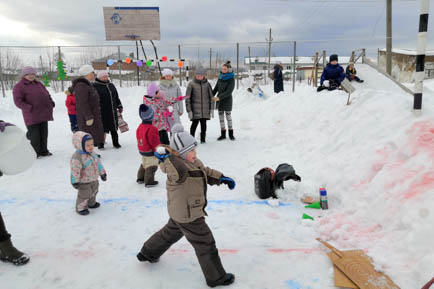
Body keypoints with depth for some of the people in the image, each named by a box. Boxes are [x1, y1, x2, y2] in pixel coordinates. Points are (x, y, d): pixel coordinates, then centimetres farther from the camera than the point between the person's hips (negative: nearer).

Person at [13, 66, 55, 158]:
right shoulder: (19, 87, -4)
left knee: (44, 134, 12)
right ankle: (35, 153, 11)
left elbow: (46, 94, 25)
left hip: (43, 114, 6)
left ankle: (44, 151, 23)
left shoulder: (38, 83, 17)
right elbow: (18, 102, -12)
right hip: (32, 116, -6)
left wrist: (51, 102, 6)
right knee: (35, 135, -2)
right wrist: (30, 108, -23)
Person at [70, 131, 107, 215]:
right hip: (83, 182, -8)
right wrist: (75, 182, -25)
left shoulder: (92, 153, -3)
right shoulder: (77, 157, -29)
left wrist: (102, 173, 14)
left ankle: (91, 203, 49)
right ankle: (80, 208, 26)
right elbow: (75, 170, -27)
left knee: (93, 192, 25)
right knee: (84, 195, 4)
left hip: (94, 179, 8)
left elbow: (98, 163, 8)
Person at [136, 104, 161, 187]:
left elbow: (138, 138, 14)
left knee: (144, 164, 25)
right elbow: (155, 142, -22)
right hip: (150, 152, -9)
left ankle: (141, 178, 34)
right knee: (152, 166, 1)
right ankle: (149, 181, 3)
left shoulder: (140, 127, 2)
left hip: (142, 150, 9)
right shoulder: (151, 129, -25)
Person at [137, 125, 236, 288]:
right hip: (189, 216, -10)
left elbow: (205, 173, 11)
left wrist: (221, 178, 2)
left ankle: (147, 254, 52)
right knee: (205, 245, 6)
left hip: (180, 212, 10)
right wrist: (166, 157, -38)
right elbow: (180, 172, -48)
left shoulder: (194, 163, 1)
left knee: (171, 233, 32)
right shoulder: (177, 167, -28)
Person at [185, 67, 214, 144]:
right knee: (195, 123, -5)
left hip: (205, 109, 2)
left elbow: (211, 97, 11)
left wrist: (212, 109, 6)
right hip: (195, 109, -2)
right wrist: (189, 110, -6)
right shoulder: (191, 84, -2)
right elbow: (187, 98, -1)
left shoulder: (207, 84, 5)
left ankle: (203, 139, 18)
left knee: (203, 124, 5)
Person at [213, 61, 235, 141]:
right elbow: (216, 88, 11)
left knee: (228, 117, 4)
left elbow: (229, 91, -20)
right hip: (219, 100, 5)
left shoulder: (231, 79, -11)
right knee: (221, 117, 7)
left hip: (227, 100, -5)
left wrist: (219, 97, -26)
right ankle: (223, 134, 16)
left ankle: (231, 134, 16)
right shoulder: (220, 77, 5)